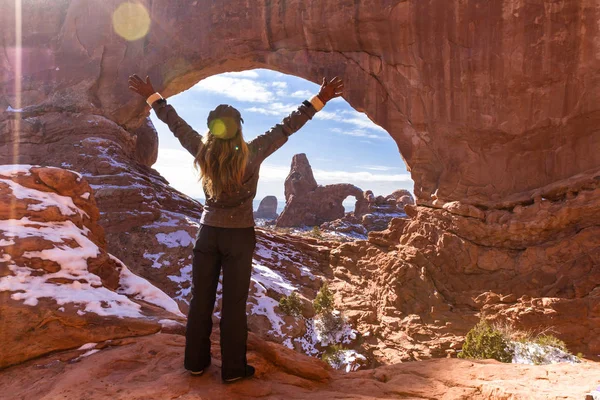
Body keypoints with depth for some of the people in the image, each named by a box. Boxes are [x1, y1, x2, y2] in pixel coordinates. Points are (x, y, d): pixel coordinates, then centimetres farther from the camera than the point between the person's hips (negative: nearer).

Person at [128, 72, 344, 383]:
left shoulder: (202, 152, -6)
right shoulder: (252, 154, -14)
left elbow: (177, 125, 5)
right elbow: (286, 128, -12)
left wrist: (152, 96, 19)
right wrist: (319, 100, -6)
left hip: (209, 232, 3)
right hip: (239, 235, -3)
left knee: (201, 299, 12)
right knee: (234, 303, 4)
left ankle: (196, 361, 25)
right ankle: (233, 368, 15)